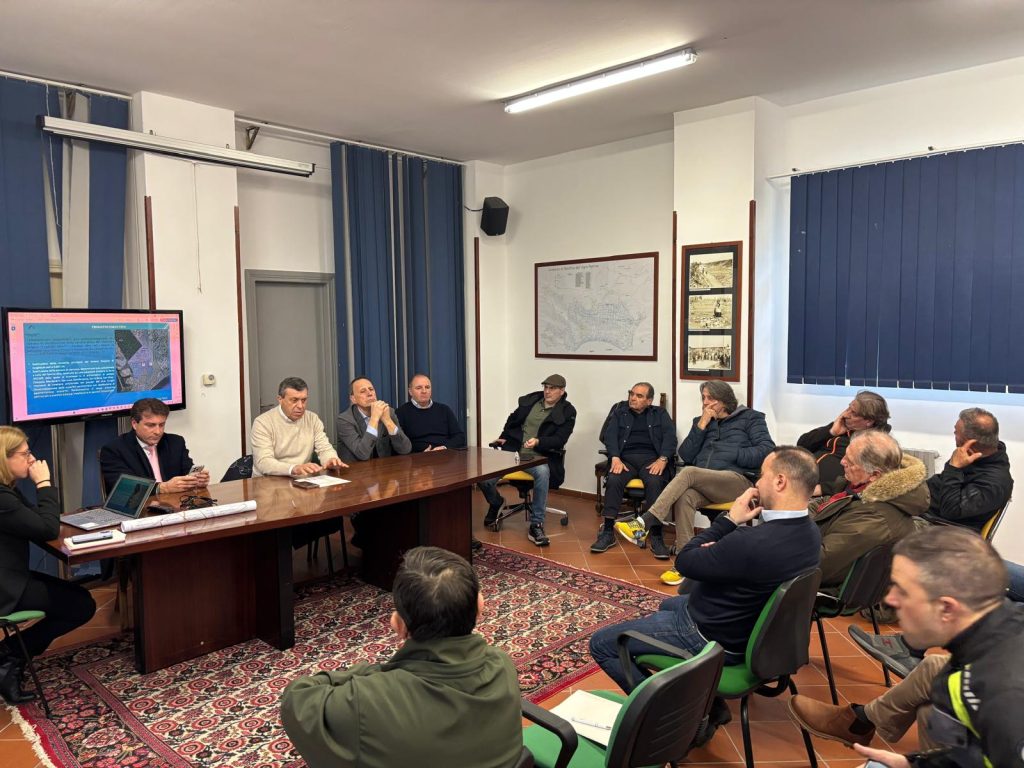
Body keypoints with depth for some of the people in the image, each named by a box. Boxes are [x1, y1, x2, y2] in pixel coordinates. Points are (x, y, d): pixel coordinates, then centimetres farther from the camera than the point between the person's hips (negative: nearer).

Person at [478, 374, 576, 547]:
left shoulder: (567, 412, 2)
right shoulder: (530, 400, 13)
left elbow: (560, 440, -8)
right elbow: (513, 420, 29)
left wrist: (538, 442, -24)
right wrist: (504, 437, 17)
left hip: (539, 457, -3)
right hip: (513, 452, 3)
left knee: (542, 472, -40)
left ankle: (536, 526, -28)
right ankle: (495, 502, 19)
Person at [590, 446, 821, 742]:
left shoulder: (753, 542, -37)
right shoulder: (809, 531, -7)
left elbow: (684, 561, -22)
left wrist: (729, 519, -16)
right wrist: (719, 550, -13)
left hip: (714, 638, -9)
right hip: (752, 625, 9)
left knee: (601, 643, -1)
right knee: (669, 604, 35)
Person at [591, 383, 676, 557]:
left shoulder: (660, 414, 19)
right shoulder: (619, 410, 20)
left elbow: (670, 437, 4)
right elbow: (610, 434, 6)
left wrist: (663, 459, -16)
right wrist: (615, 458, -13)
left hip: (651, 459, -1)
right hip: (625, 458, 1)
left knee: (654, 482, -34)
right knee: (613, 480, -32)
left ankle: (656, 536, -32)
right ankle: (608, 532, -26)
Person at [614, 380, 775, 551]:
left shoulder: (750, 417, 13)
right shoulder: (702, 421, 24)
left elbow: (767, 449, -1)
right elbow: (686, 456, 12)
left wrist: (733, 455, -11)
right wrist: (701, 425, 4)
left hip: (738, 480, -4)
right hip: (705, 484, 4)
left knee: (688, 473, -32)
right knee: (686, 497, -33)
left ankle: (645, 522, -38)